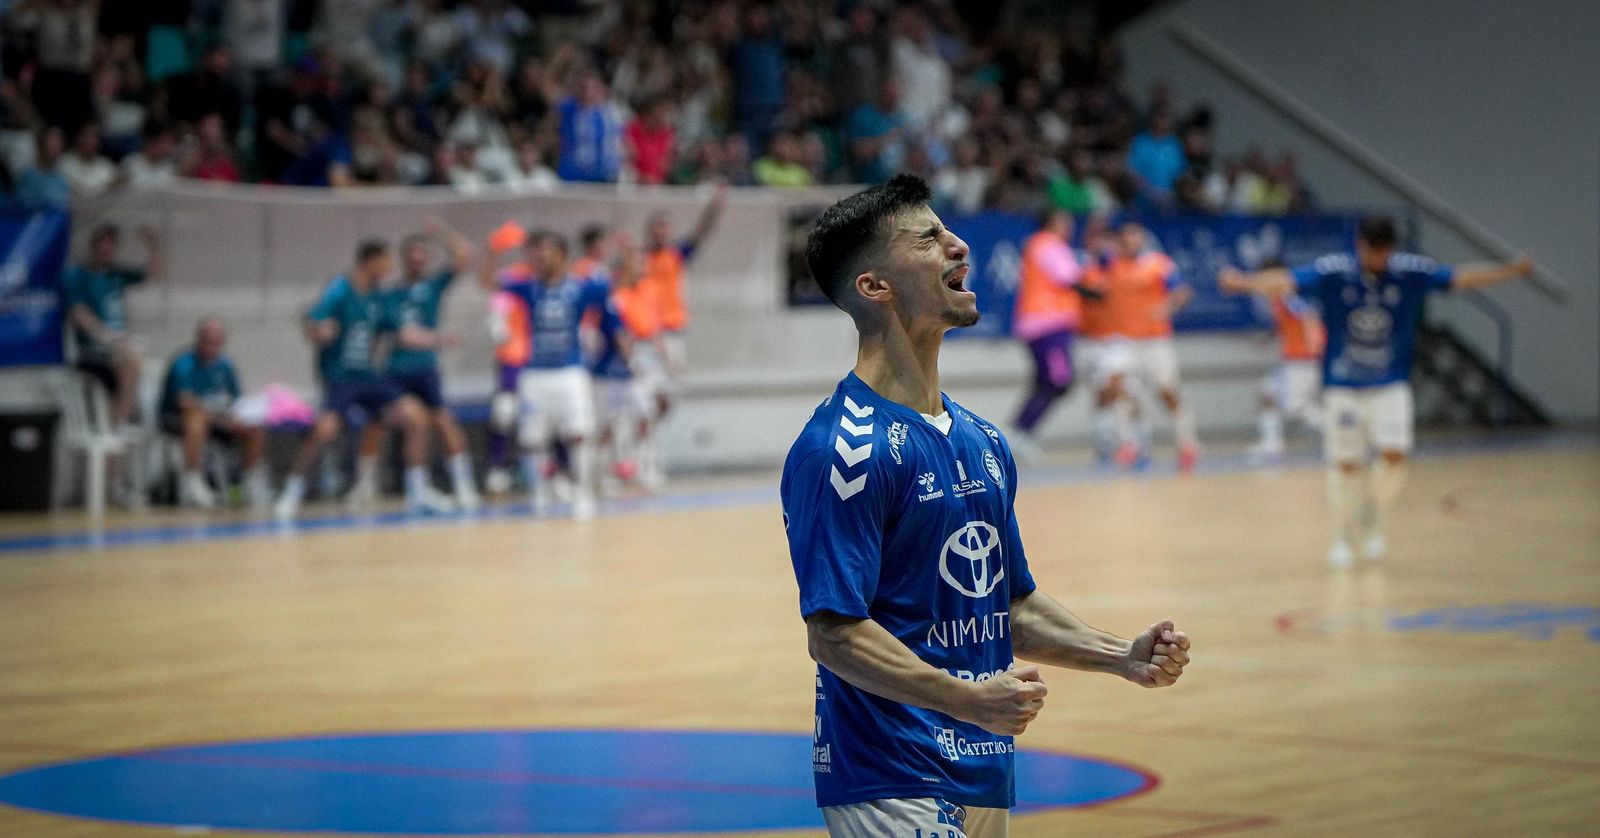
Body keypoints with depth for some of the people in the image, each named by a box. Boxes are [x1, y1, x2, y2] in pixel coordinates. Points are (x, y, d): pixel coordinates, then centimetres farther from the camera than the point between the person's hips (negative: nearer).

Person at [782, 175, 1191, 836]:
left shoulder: (983, 441, 14)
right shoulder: (843, 447, -14)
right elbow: (833, 632, -20)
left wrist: (1123, 656, 10)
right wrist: (969, 700, -28)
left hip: (984, 776, 8)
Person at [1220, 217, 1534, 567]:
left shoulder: (1410, 272, -9)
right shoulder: (1332, 272, -14)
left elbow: (1460, 277, -9)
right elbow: (1287, 280, -24)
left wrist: (1509, 271, -21)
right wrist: (1247, 282, -41)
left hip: (1391, 386, 1)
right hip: (1342, 388, -1)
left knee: (1394, 453, -15)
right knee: (1344, 464, 3)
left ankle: (1375, 520, 11)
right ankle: (1342, 537, 21)